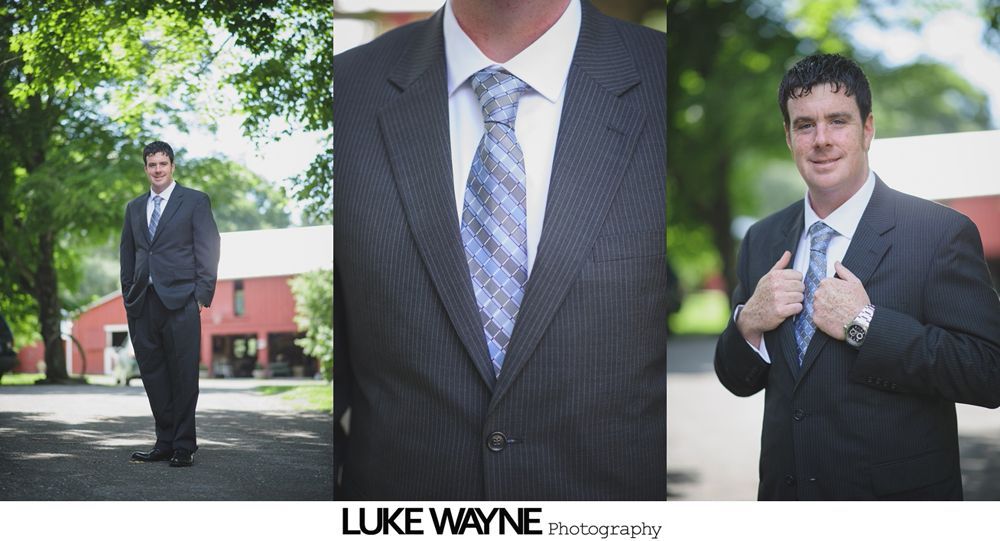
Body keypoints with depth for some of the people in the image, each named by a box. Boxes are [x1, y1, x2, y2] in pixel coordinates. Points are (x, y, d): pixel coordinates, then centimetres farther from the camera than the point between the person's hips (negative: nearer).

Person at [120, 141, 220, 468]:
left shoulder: (195, 201, 4)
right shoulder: (134, 208, 18)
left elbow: (208, 250, -1)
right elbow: (128, 254, 20)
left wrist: (202, 296, -8)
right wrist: (128, 295, 11)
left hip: (180, 301, -5)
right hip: (143, 304, 5)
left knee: (184, 376, -3)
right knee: (153, 376, 7)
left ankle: (184, 447, 4)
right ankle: (165, 442, 15)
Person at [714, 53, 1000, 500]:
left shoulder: (943, 233, -13)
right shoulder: (761, 240, 3)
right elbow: (737, 380, 6)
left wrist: (864, 325, -24)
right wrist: (748, 323, -14)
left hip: (899, 496, -4)